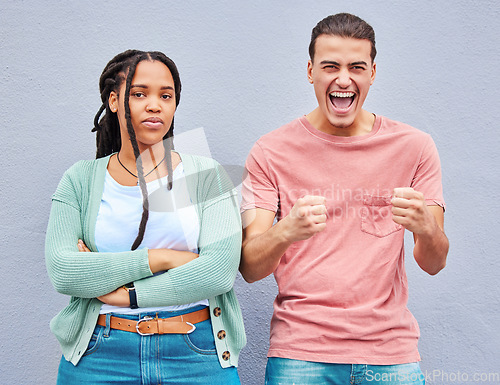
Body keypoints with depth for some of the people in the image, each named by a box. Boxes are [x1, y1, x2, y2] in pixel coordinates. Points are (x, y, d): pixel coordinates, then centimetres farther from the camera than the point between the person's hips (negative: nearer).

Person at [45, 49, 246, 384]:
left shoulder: (205, 175, 0)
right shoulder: (81, 181, 3)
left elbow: (220, 270, -12)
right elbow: (62, 271, -11)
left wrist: (123, 295, -12)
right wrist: (159, 258, -16)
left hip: (197, 355, 0)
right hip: (100, 357, 1)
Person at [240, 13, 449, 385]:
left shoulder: (413, 146, 1)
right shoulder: (272, 152, -3)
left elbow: (434, 264, -1)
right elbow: (250, 268, -8)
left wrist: (426, 229, -24)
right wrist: (285, 232, -29)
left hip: (391, 350, 1)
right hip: (300, 351, -1)